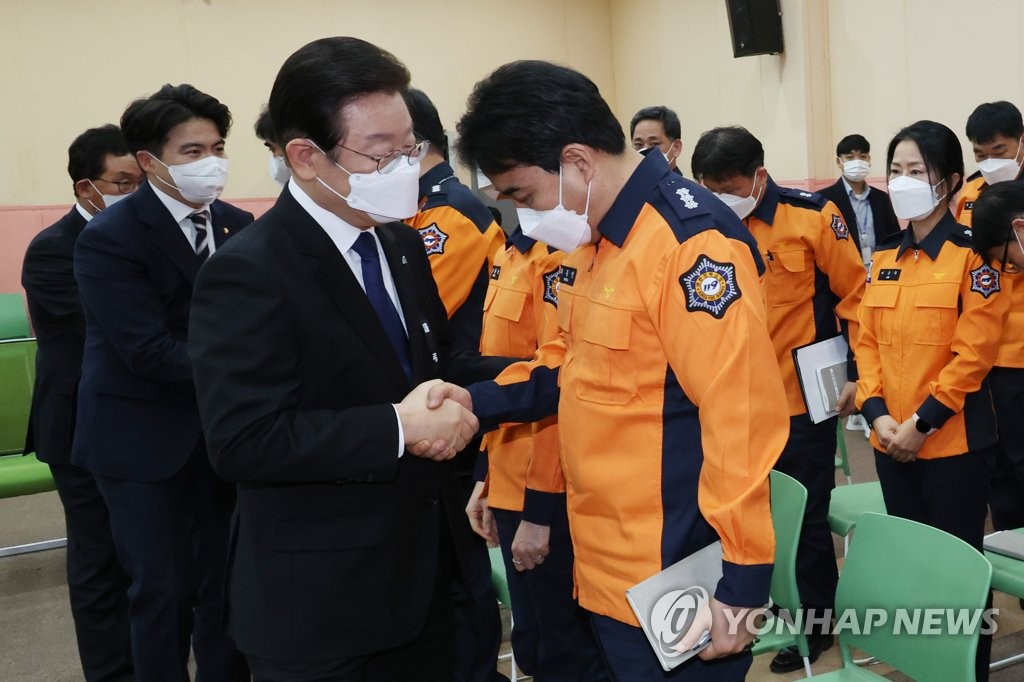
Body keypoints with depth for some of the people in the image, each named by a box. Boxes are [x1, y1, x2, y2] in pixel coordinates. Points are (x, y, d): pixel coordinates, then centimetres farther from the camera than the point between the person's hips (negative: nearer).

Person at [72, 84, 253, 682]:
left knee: (226, 580, 12)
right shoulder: (109, 239, -13)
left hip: (220, 427, 5)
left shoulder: (238, 226, 3)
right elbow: (148, 350, -21)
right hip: (143, 436, -4)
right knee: (163, 588, 6)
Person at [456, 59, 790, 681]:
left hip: (676, 582, -9)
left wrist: (741, 581, -19)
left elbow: (742, 422, -22)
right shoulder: (596, 235, 9)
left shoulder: (691, 240, -20)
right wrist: (479, 403, 1)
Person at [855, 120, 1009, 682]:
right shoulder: (884, 258, 9)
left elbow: (973, 353, -14)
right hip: (889, 440, 6)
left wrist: (921, 422, -16)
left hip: (951, 441, -5)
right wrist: (877, 412, -5)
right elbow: (868, 341, 8)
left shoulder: (972, 254, -8)